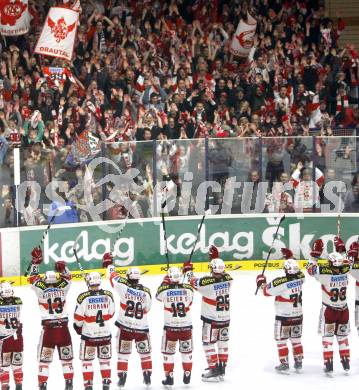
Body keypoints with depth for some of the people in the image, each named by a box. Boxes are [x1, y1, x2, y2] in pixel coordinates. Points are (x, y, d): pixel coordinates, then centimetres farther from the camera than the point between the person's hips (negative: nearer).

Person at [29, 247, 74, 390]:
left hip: (48, 328, -2)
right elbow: (67, 277, 16)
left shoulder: (41, 290, -6)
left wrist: (35, 261, 12)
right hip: (63, 326, 2)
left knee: (44, 357, 5)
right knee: (66, 356, 13)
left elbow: (33, 278, 8)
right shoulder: (62, 288, -3)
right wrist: (63, 267, 17)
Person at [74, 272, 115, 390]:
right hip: (105, 333, 3)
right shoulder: (108, 295, -8)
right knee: (105, 359, 17)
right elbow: (111, 313, 4)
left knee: (87, 360, 10)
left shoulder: (83, 297, -16)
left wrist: (78, 327, 10)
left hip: (89, 334, -3)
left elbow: (78, 317, -11)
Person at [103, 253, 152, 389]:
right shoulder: (146, 292, -11)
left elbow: (114, 277, 0)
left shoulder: (124, 288, -15)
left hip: (125, 327, -1)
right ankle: (147, 376, 17)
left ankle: (122, 377, 9)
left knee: (123, 353, 11)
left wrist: (108, 264, 15)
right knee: (145, 352, 16)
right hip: (141, 328, 1)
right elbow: (147, 308, 1)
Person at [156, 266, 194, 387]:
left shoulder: (165, 290, -14)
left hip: (170, 327, -2)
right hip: (186, 326, 2)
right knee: (187, 351, 18)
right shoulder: (188, 289, -11)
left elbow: (158, 295, 9)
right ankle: (187, 375, 24)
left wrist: (164, 281, 12)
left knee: (168, 351, 11)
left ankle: (169, 377, 10)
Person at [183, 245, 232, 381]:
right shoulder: (228, 279, -8)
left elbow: (194, 282, -5)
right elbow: (221, 273, 15)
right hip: (225, 318, 6)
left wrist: (188, 270, 12)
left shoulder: (207, 282, -23)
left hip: (211, 319, -6)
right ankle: (222, 369, 24)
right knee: (223, 342, 17)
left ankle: (214, 371, 2)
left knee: (209, 343, 4)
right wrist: (215, 257, 20)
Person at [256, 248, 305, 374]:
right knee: (296, 339, 19)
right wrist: (290, 256, 22)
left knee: (281, 340, 7)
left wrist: (261, 282, 7)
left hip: (283, 317, -5)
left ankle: (284, 364, 7)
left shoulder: (281, 282, -24)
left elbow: (267, 291, -11)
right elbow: (296, 270, 16)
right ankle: (298, 363, 24)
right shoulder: (300, 277, -8)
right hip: (298, 315, 5)